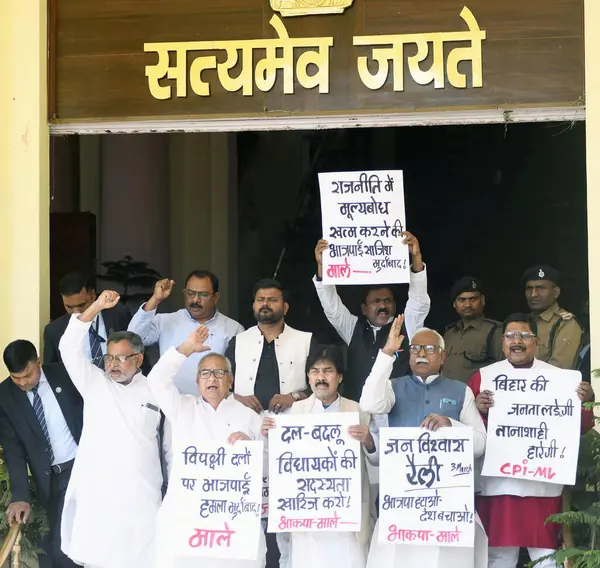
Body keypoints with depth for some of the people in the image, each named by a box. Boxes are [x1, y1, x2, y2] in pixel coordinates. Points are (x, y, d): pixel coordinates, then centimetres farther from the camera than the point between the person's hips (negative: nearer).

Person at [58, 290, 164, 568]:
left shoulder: (154, 391, 7)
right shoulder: (95, 384, 6)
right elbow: (70, 347, -5)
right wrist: (96, 307, -13)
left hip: (140, 495, 0)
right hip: (96, 493, 0)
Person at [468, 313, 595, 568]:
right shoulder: (484, 376, 6)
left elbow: (580, 427, 6)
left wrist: (584, 402, -12)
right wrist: (478, 409, -16)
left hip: (543, 483, 0)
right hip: (497, 483, 0)